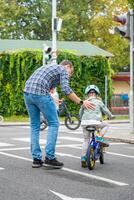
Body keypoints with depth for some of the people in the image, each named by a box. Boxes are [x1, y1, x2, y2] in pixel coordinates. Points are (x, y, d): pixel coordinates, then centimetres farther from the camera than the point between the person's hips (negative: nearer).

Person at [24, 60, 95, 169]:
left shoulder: (49, 67, 33)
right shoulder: (63, 70, 9)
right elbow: (66, 89, -7)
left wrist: (53, 101, 47)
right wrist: (81, 102, -5)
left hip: (27, 92, 8)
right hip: (40, 93, -8)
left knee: (34, 126, 16)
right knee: (54, 124, 3)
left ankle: (36, 159, 16)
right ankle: (50, 158, 0)